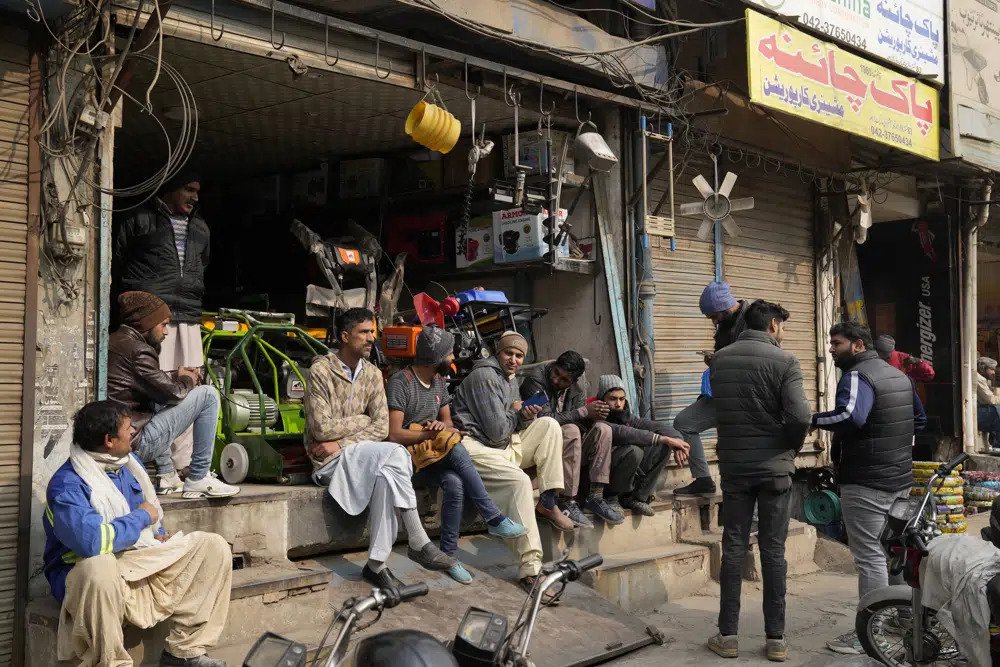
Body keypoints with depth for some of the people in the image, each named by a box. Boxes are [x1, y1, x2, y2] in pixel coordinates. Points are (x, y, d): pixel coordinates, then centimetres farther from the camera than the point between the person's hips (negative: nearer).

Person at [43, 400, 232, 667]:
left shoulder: (129, 463, 8)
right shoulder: (66, 485, -20)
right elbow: (92, 542, -35)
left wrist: (158, 533, 4)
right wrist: (141, 517, -19)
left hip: (142, 563, 8)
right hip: (89, 572, -8)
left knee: (214, 547, -2)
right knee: (100, 567, -43)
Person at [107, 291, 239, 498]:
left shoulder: (113, 341, 13)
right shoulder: (137, 351, -16)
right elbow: (173, 393, -11)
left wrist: (176, 376, 10)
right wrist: (187, 380, 9)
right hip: (137, 446, -10)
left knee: (158, 402, 36)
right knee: (208, 394, -5)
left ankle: (167, 475, 26)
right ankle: (198, 479, 0)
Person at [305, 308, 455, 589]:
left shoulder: (373, 374, 8)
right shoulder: (320, 371, -9)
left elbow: (381, 428, 1)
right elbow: (322, 429, -16)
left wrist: (340, 441, -12)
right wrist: (362, 420, -5)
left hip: (359, 453, 5)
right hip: (330, 460, -5)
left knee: (385, 477, -30)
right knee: (394, 454, -29)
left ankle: (377, 565, -25)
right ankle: (418, 543, -25)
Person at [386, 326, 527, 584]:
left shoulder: (439, 381, 12)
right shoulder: (400, 382, -13)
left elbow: (448, 422, 15)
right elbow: (394, 434, -19)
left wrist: (441, 425, -10)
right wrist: (433, 434, -18)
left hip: (434, 455, 6)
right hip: (408, 455, -6)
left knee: (454, 483, -30)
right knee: (455, 448, -35)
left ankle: (449, 554, -23)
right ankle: (494, 518, -29)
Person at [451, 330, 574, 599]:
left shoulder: (510, 380, 19)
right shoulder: (485, 376, -12)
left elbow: (513, 425, 19)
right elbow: (497, 431, -18)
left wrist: (526, 417, -4)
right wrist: (515, 412, 3)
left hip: (505, 444, 10)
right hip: (476, 445, -10)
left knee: (549, 425, 0)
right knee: (519, 480, -32)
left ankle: (547, 502, -7)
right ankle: (531, 568, -32)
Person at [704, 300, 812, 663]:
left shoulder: (720, 359, 4)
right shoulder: (785, 361, -10)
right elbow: (800, 417, -18)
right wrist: (792, 447, 0)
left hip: (733, 465, 3)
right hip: (774, 466, -3)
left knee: (733, 547, 7)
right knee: (773, 550, 4)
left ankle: (728, 635, 10)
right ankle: (776, 638, 9)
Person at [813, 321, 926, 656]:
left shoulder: (857, 375, -16)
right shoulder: (898, 375, 15)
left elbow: (850, 417, -35)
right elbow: (920, 419, 24)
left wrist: (809, 419, -25)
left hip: (866, 482, -10)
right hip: (900, 478, 10)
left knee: (870, 557, -6)